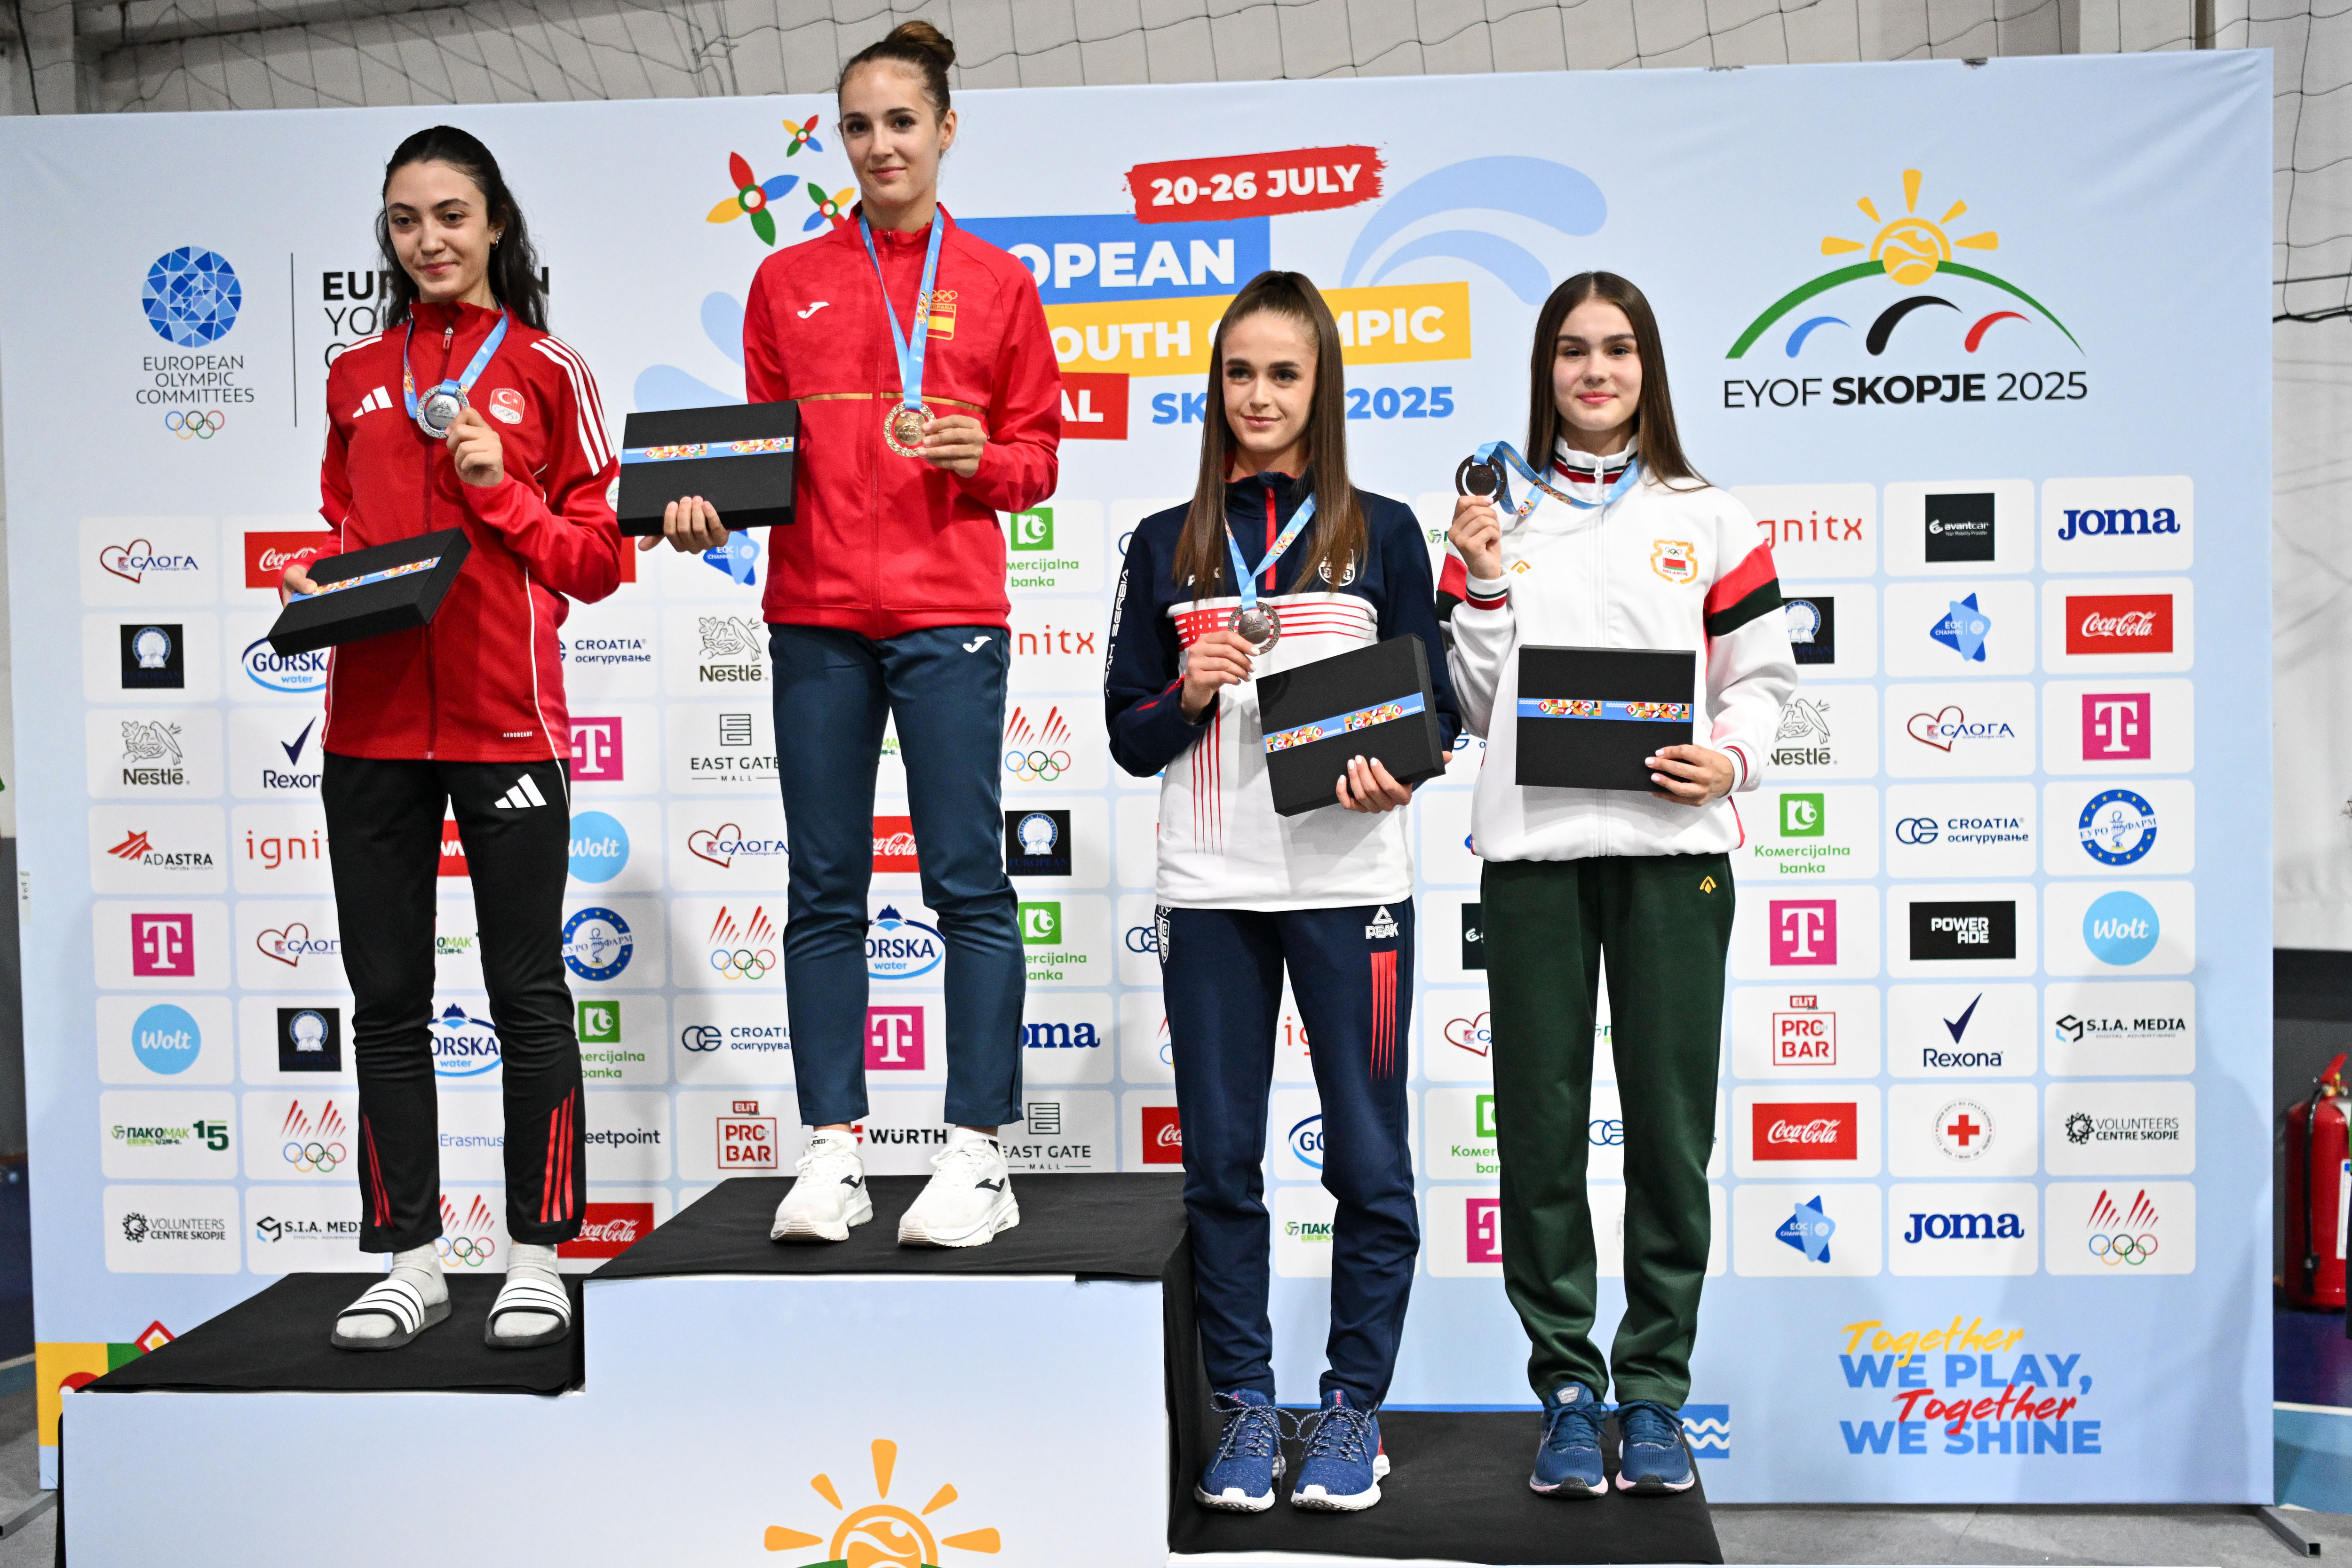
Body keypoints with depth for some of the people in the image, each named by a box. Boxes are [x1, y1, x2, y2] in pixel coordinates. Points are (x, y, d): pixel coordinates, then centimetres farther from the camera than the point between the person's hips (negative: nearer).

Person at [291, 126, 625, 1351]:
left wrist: (499, 490, -12)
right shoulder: (356, 378, 15)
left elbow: (598, 559, 2)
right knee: (386, 997, 7)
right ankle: (409, 1259, 18)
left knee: (526, 992, 3)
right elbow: (344, 530, 22)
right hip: (371, 721, 4)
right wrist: (319, 583, 2)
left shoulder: (546, 371, 5)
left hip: (505, 719, -4)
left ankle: (537, 1255, 14)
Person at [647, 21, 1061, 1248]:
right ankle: (831, 1153, 12)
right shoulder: (788, 282, 13)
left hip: (949, 615, -2)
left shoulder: (995, 284, 8)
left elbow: (1037, 457, 9)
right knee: (825, 890, 5)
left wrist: (978, 456, -12)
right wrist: (711, 502, -6)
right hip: (815, 615, 3)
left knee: (966, 879, -3)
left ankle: (977, 1154, 4)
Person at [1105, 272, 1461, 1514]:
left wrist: (1393, 775, -14)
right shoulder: (1167, 545, 11)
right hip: (1210, 894, 2)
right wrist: (1192, 693, -10)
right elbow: (1129, 738, 11)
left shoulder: (1381, 534, 7)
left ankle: (1353, 1406, 20)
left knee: (1368, 1160, 3)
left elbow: (1436, 711, 7)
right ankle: (1246, 1406, 21)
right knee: (1220, 1163, 6)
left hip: (1347, 884, -1)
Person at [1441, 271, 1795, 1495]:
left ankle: (1655, 1388, 16)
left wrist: (1731, 759, -8)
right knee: (1540, 1119, 2)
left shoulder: (1708, 520, 11)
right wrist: (1485, 584, -4)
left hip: (1670, 845, 0)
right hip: (1530, 848, 1)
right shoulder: (1498, 517, 12)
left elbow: (1762, 674, 9)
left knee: (1670, 1119, 2)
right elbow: (1474, 704, 8)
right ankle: (1566, 1382, 16)